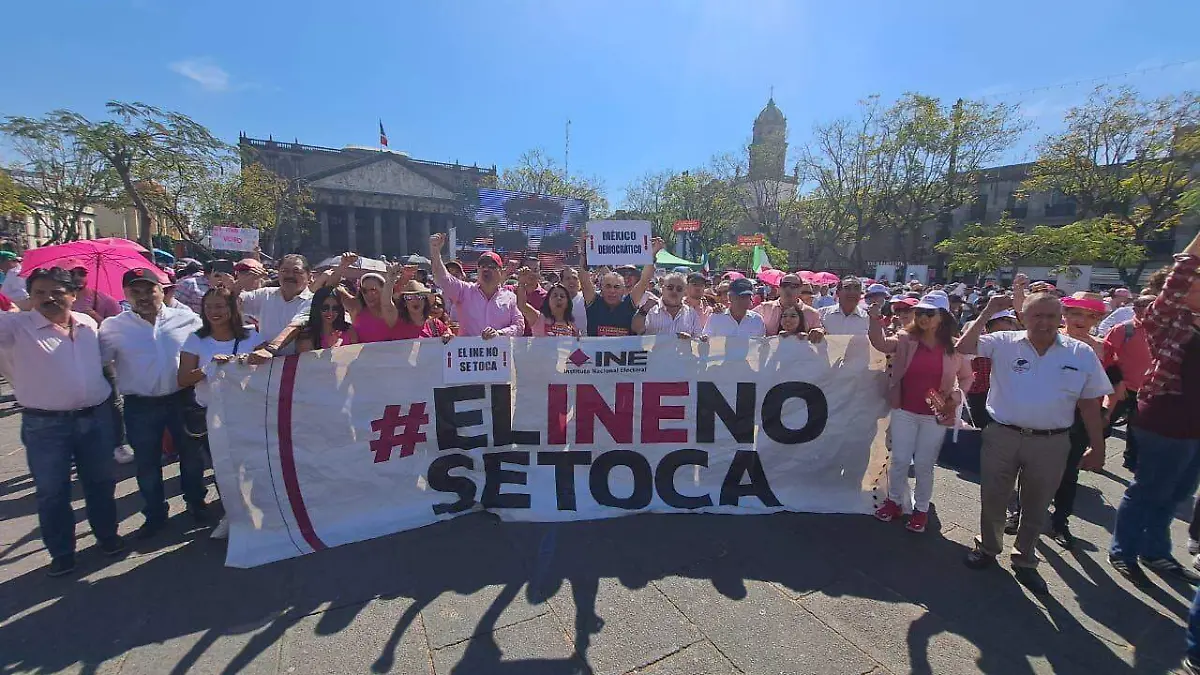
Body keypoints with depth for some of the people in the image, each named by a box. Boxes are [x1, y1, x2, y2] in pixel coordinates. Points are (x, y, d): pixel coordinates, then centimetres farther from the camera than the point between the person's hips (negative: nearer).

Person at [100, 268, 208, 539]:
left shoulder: (187, 319, -3)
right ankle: (154, 514, 34)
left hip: (182, 399, 0)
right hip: (140, 407, 0)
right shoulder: (113, 327, -3)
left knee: (191, 455, 15)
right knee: (147, 464, 14)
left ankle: (196, 503, 36)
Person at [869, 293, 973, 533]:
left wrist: (956, 397, -4)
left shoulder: (955, 347, -2)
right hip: (904, 411, 1)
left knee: (924, 464, 10)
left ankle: (921, 508, 27)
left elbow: (966, 377, 10)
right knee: (899, 460, 9)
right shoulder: (905, 339, -2)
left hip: (935, 415, 0)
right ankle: (895, 500, 28)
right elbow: (880, 344, -15)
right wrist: (875, 321, -30)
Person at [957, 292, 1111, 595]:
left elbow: (1090, 404, 6)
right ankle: (988, 548, 34)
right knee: (992, 499, 12)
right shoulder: (1003, 343, -3)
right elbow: (963, 347, -16)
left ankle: (1025, 562, 35)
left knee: (1036, 506, 15)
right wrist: (988, 312, -16)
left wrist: (1098, 448, 7)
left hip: (1050, 443, 1)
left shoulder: (1082, 354, 1)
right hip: (1001, 436, -1)